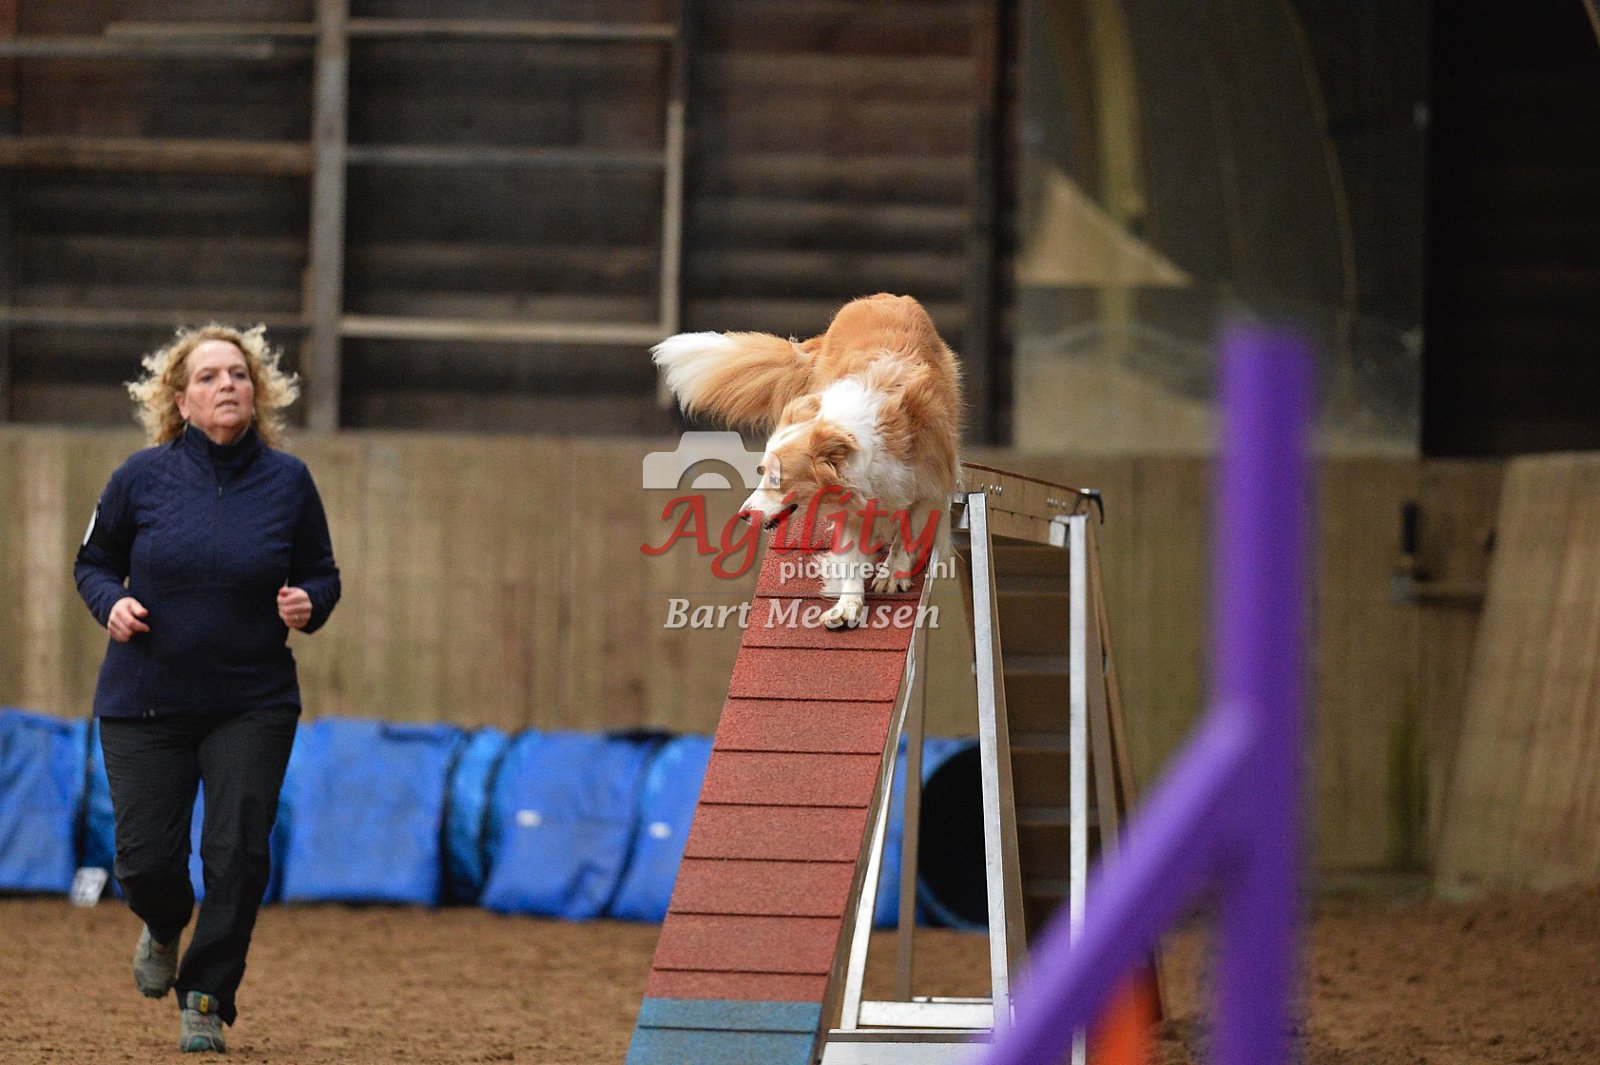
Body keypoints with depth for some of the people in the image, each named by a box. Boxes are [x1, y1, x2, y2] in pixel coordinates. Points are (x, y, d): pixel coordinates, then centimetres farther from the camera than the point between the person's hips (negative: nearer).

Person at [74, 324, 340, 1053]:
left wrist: (308, 604, -14)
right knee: (146, 861, -1)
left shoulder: (287, 482, -3)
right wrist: (111, 604, -13)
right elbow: (93, 562, 7)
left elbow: (321, 575, 8)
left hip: (253, 705, 0)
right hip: (145, 704, 0)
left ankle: (206, 1001, 9)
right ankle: (164, 930, 37)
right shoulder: (143, 478, -6)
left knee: (237, 855, -9)